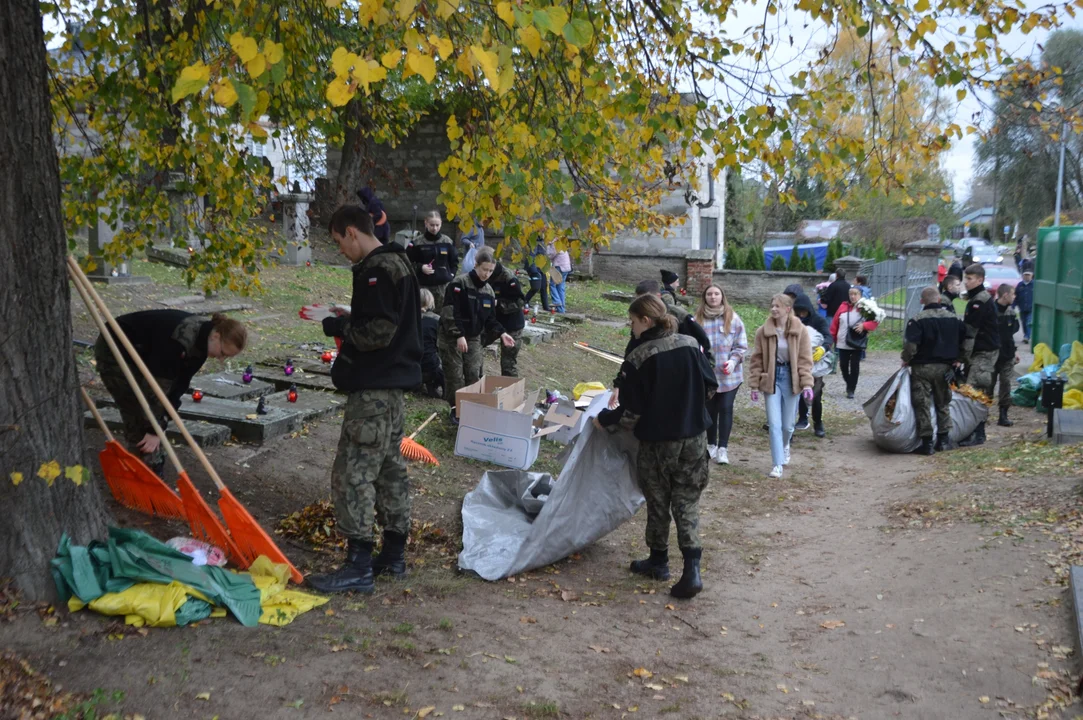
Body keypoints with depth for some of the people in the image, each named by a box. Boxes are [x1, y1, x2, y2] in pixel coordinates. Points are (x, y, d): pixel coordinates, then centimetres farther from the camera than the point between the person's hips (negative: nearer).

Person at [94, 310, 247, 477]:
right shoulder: (180, 338, -36)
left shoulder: (201, 341, -10)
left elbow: (180, 384, -7)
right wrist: (154, 429, -30)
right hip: (114, 351, -8)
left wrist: (158, 427, -12)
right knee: (138, 415, -9)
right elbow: (156, 383, -35)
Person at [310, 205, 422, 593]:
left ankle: (359, 567, -3)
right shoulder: (397, 263, 15)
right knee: (389, 468, 16)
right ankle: (394, 555, 25)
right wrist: (347, 321, 10)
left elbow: (378, 332, -24)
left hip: (374, 389, -11)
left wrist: (339, 327, -10)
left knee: (353, 473, -7)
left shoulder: (377, 271, -17)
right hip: (393, 383, 11)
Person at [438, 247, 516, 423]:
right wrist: (459, 336, -25)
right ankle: (456, 410, 12)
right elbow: (450, 313, -21)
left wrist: (501, 334, -7)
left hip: (473, 338, 6)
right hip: (451, 338, -6)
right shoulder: (459, 283, -16)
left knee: (474, 375, 3)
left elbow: (490, 319, 9)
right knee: (455, 376, -1)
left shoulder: (488, 291, 6)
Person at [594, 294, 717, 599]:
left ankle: (659, 561, 31)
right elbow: (711, 387, 6)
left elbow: (632, 412, -16)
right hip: (694, 437, 4)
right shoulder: (690, 345, -4)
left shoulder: (637, 359, -18)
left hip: (657, 442, -4)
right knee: (687, 502, 9)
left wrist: (604, 419, 2)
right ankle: (692, 568, -1)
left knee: (658, 503, 15)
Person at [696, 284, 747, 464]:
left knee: (726, 409, -1)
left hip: (730, 374, -1)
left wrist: (733, 361, -14)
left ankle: (723, 448, 4)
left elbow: (742, 345, 0)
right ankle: (711, 445, 27)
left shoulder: (733, 318, -3)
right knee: (710, 410, 12)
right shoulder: (698, 319, -4)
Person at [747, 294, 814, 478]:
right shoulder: (763, 331, -5)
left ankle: (784, 446, 44)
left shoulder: (800, 331, -6)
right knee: (774, 424, -5)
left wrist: (807, 384, -12)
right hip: (771, 377, 0)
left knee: (788, 424, 10)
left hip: (791, 377, 0)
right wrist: (755, 385, -2)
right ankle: (777, 464, 3)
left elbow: (805, 359, -5)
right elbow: (757, 360, 0)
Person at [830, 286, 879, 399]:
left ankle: (851, 390, 8)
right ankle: (849, 384, 30)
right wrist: (831, 337, 4)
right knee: (843, 365, 7)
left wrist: (864, 325, -22)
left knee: (854, 367, 0)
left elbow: (875, 322, -6)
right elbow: (835, 323, 5)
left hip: (857, 344, -2)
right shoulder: (843, 307, 3)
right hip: (842, 343, 2)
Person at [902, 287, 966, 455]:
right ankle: (943, 440, 21)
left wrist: (906, 359, -4)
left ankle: (927, 443, 1)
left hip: (922, 367, -5)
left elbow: (910, 345, -21)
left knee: (922, 405, 2)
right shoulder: (954, 318, 4)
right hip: (944, 367, 5)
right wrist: (956, 358, 20)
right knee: (943, 403, 18)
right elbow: (963, 341, 9)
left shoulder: (917, 320, -14)